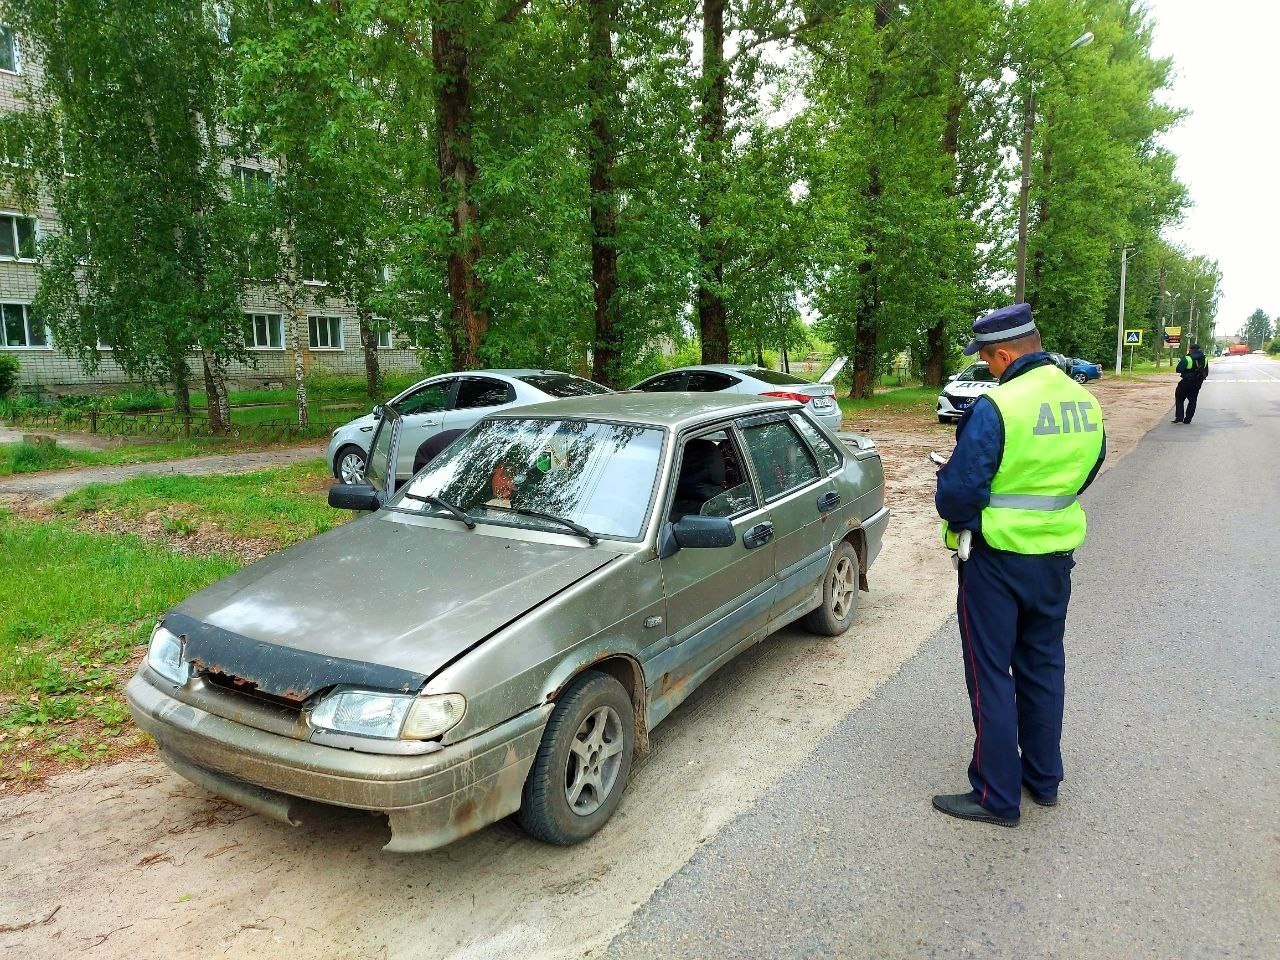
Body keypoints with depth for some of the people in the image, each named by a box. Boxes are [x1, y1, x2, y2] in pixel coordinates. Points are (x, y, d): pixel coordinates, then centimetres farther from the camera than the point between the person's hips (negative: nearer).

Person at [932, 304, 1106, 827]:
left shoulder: (997, 406, -23)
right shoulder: (1086, 402, 1)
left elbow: (959, 489, -21)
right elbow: (1086, 473, 13)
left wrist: (957, 518, 0)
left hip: (998, 558, -7)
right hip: (1057, 554, 7)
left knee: (991, 675, 5)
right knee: (1043, 666, 20)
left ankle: (997, 797, 15)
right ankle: (1044, 778, 35)